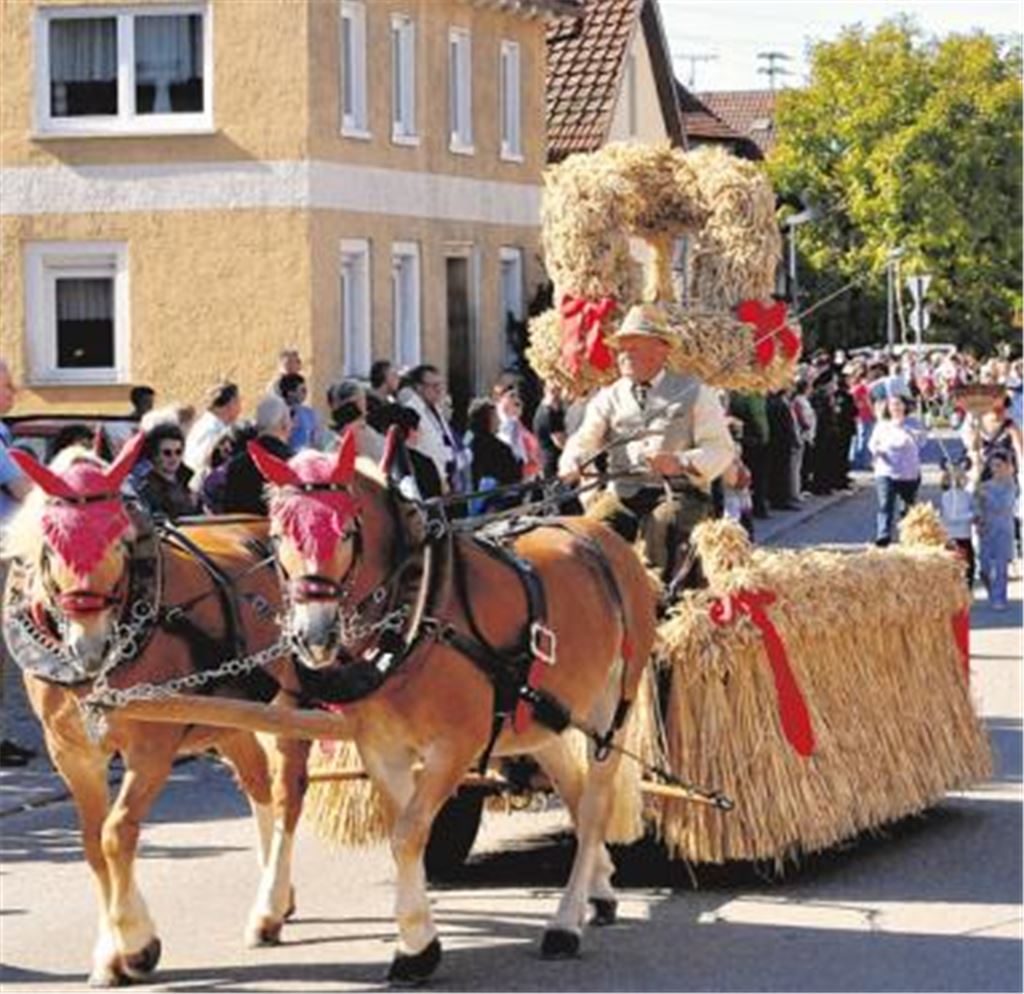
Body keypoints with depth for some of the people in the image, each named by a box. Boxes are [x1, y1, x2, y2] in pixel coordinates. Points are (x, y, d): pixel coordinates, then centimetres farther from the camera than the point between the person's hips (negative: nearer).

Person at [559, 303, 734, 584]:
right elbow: (586, 439, 7)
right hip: (623, 491, 3)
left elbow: (721, 450, 3)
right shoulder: (608, 398, 20)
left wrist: (682, 463, -17)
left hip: (678, 490, -3)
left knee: (662, 527, -36)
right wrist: (572, 465, -18)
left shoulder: (694, 393, 10)